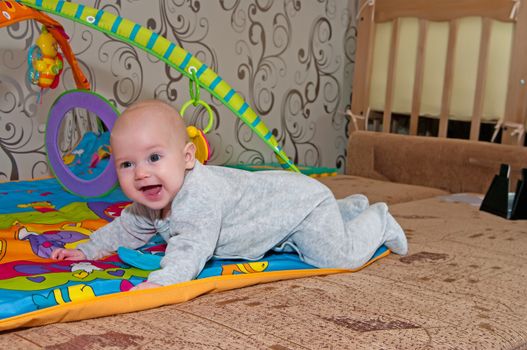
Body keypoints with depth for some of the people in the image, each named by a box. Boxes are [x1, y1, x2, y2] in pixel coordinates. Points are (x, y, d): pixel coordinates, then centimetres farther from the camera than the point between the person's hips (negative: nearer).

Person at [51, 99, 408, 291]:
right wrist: (87, 250, -3)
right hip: (275, 200, 9)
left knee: (344, 256, -9)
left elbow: (192, 248, -54)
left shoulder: (199, 198, -41)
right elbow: (126, 229, 5)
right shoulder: (149, 203, -12)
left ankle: (378, 220, 20)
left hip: (300, 202, -8)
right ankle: (351, 208, 50)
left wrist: (160, 281, -67)